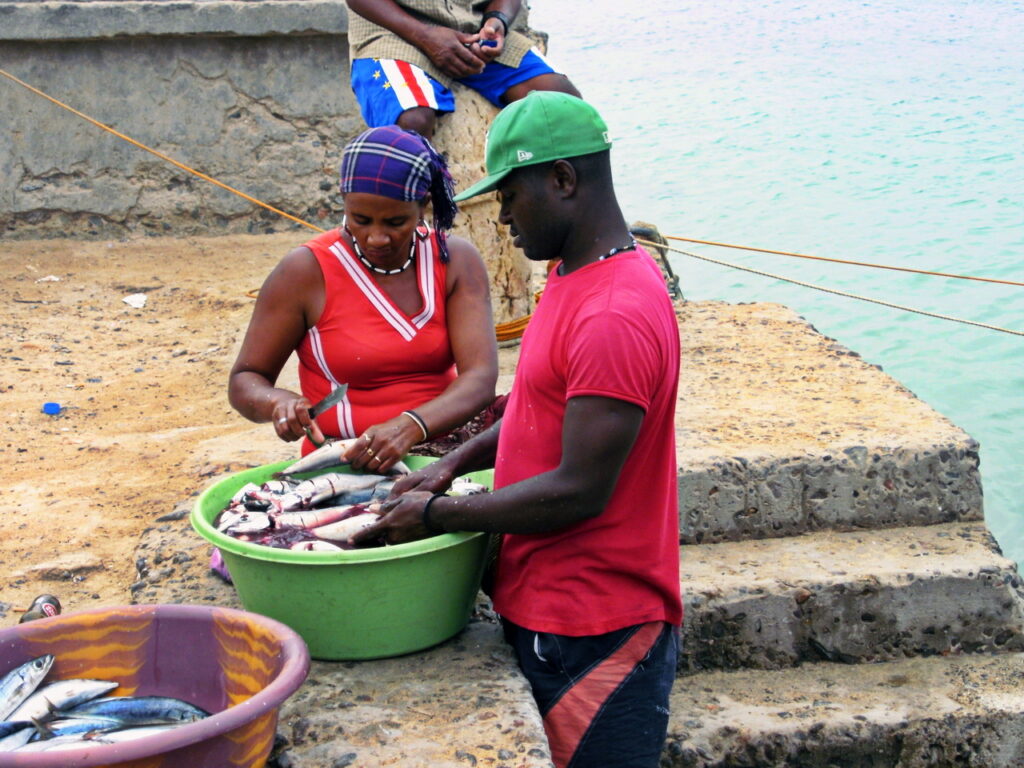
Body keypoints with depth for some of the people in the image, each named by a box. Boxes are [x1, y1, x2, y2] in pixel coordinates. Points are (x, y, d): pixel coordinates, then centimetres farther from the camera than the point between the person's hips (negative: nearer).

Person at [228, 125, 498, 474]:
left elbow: (481, 377, -7)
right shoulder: (306, 272, -2)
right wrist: (278, 402, -20)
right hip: (339, 470, -1)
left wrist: (411, 427, -26)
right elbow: (244, 382, 5)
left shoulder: (456, 261, 3)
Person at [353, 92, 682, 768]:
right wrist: (454, 464, 5)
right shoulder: (575, 277, 9)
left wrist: (435, 516, -16)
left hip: (594, 633, -10)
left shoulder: (615, 317, -24)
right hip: (545, 607, 10)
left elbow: (579, 491, -25)